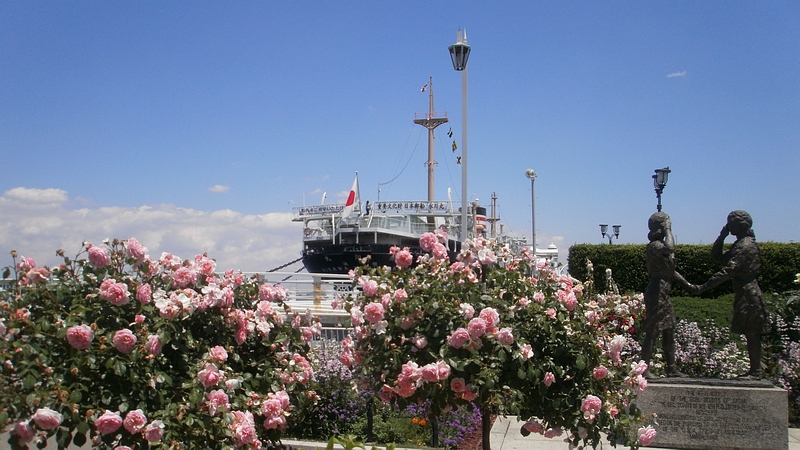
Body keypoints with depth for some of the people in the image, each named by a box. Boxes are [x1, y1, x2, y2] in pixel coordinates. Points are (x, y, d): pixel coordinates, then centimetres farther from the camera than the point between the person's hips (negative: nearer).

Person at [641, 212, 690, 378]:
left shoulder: (661, 245, 18)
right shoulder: (654, 245, -14)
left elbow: (670, 269, 26)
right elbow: (669, 248, -38)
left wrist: (687, 284, 23)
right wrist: (668, 231, -21)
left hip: (664, 294, 10)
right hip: (656, 293, -10)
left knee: (669, 332, 14)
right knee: (652, 333, -8)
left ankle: (671, 368, 22)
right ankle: (644, 369, -4)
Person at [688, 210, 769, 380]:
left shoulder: (746, 246, -16)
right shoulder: (740, 244, 16)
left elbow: (728, 271, -23)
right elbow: (717, 256, 19)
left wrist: (703, 287, -24)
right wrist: (722, 236, 6)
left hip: (748, 294, -10)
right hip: (745, 293, 10)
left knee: (751, 333, -5)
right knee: (751, 334, 11)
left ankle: (756, 371, -1)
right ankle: (755, 370, 16)